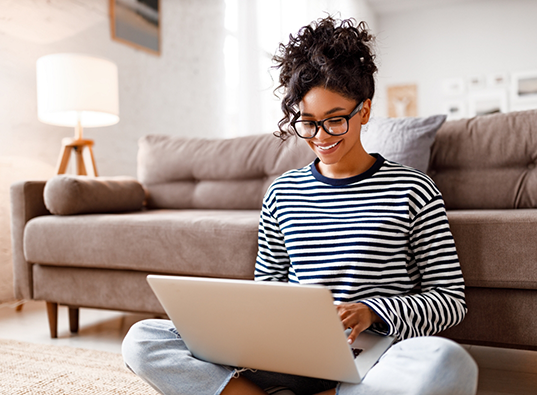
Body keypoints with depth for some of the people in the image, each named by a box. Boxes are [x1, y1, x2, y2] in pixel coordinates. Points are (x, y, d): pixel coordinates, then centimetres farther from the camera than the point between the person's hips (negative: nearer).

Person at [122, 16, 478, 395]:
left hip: (370, 355, -1)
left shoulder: (413, 190, -1)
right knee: (142, 339, -12)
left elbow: (451, 299, 0)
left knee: (447, 363, -38)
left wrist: (371, 311, -17)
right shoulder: (282, 193, 9)